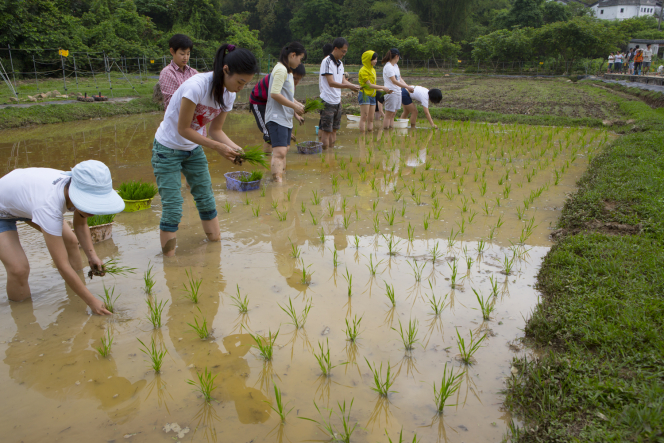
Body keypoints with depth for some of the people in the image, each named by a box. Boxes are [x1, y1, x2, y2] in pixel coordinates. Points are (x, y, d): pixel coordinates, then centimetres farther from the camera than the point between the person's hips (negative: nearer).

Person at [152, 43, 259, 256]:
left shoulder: (228, 94, -7)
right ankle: (169, 259, 5)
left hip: (194, 150, 7)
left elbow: (216, 129, 1)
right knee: (172, 208, -6)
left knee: (206, 200, 10)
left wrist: (233, 147, -18)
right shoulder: (197, 86, -30)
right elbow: (183, 129, -25)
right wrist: (217, 146, -29)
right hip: (168, 150, -7)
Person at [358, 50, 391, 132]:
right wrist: (382, 87, -11)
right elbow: (369, 85, -15)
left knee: (371, 118, 8)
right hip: (365, 95, -8)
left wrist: (384, 91, 7)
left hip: (372, 95, 8)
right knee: (364, 117, -9)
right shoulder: (363, 70, -11)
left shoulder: (373, 70, 16)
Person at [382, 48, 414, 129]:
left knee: (393, 114, 9)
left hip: (398, 92, 9)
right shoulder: (388, 67, -13)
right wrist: (407, 87, -20)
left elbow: (400, 79, 17)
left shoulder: (396, 66, 16)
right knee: (388, 115, -6)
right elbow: (394, 81, -19)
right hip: (391, 92, -9)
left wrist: (408, 87, 5)